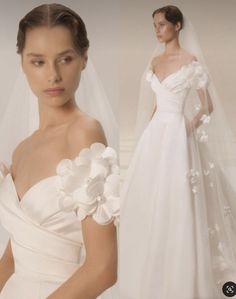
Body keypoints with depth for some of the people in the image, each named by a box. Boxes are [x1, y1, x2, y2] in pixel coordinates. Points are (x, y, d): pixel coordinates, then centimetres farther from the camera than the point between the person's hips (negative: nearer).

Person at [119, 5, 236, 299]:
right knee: (146, 200, 10)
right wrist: (147, 131, 13)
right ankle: (152, 271, 28)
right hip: (154, 133, 7)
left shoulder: (191, 60, -7)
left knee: (175, 203, -3)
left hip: (176, 135, -7)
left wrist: (187, 128, -11)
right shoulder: (155, 61, 12)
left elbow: (208, 106, -6)